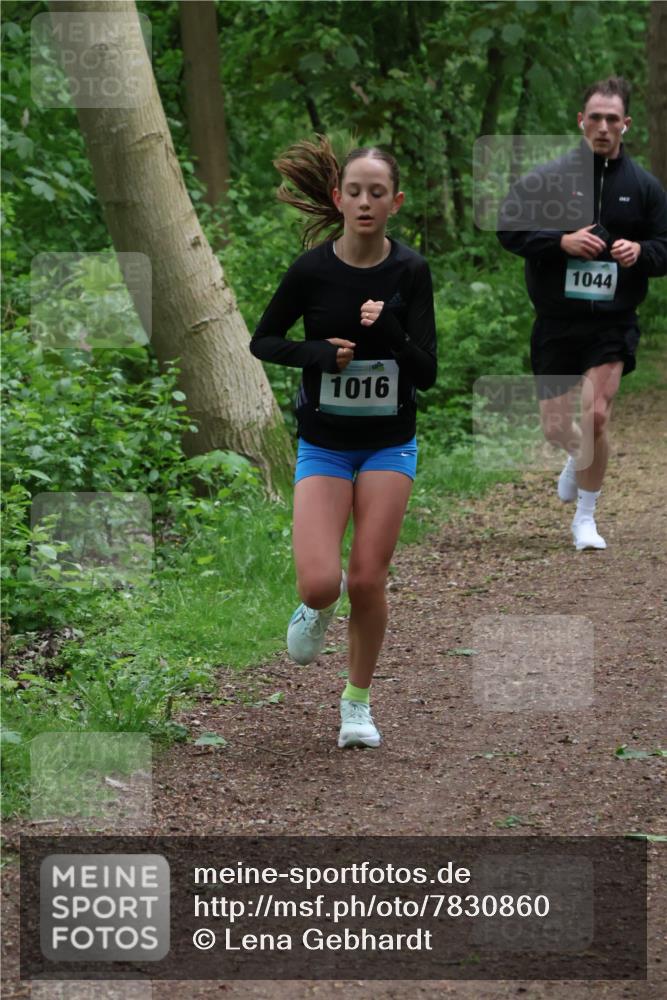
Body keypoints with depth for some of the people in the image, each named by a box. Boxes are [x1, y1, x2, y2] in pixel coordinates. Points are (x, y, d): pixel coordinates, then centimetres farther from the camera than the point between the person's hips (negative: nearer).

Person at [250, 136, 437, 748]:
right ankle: (317, 609, 23)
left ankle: (358, 702, 19)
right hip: (323, 444, 0)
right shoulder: (312, 269, -11)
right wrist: (319, 353, -17)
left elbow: (427, 374, -11)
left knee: (368, 581, -3)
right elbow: (262, 341, 1)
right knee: (319, 583, -15)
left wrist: (389, 332, -29)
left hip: (389, 444, 1)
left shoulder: (410, 271, -9)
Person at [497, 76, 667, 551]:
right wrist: (562, 242, -17)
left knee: (596, 417, -15)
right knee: (556, 428, 6)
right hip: (556, 323, 1)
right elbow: (508, 228, -3)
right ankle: (579, 457, 45)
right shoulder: (549, 178, -2)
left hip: (614, 321, 0)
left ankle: (585, 519, 3)